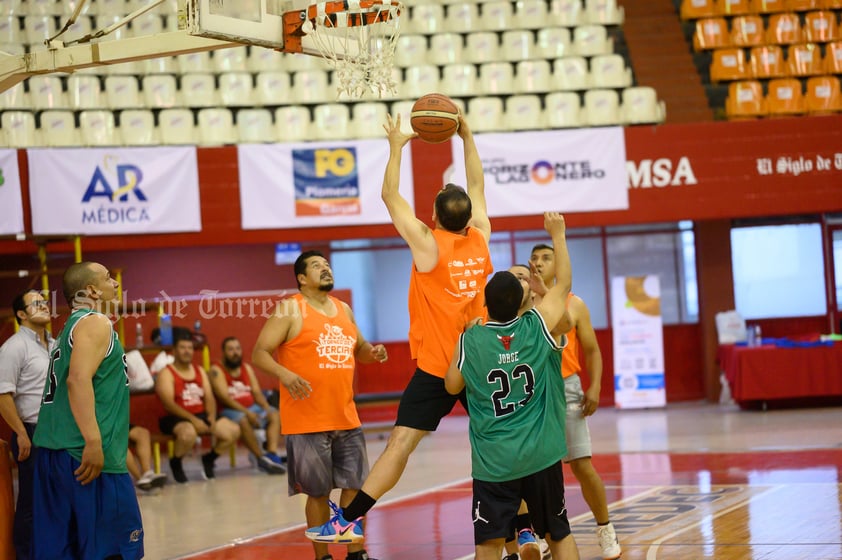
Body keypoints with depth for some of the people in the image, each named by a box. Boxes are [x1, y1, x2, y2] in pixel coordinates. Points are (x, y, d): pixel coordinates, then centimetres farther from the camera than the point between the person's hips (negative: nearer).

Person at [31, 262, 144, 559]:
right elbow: (79, 379, -21)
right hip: (84, 452, -9)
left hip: (55, 450, 9)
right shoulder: (95, 322, -7)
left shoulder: (72, 326, 22)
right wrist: (93, 442, -27)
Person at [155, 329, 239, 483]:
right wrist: (192, 419, -25)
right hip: (177, 419, -6)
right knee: (188, 433, -41)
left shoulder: (200, 371, 17)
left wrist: (211, 417, -11)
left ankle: (209, 459, 13)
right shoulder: (166, 374, -4)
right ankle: (176, 462, -7)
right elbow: (169, 404, -16)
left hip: (202, 416, 6)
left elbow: (209, 398, 10)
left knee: (233, 431, -13)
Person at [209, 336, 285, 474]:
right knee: (242, 420, -37)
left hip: (251, 408, 7)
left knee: (274, 414, -15)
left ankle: (272, 454, -29)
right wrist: (246, 412, -28)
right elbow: (225, 397, -18)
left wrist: (267, 409, -12)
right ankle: (262, 458, -32)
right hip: (230, 411, -7)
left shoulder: (247, 368, 14)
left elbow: (256, 392, 8)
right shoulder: (217, 370, -7)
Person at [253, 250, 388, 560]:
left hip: (347, 419, 6)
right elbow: (259, 353, -10)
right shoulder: (290, 310, -5)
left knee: (355, 486, 9)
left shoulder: (343, 309, 13)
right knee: (318, 493, 2)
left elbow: (358, 348, 26)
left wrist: (372, 352, 3)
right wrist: (284, 374, -28)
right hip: (307, 422, -6)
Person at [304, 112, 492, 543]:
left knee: (401, 442, -7)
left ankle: (349, 521, -9)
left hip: (437, 366, -4)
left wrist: (397, 147, 11)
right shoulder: (480, 240, 3)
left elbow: (390, 196, 1)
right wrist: (467, 138, 23)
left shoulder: (429, 245, -9)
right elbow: (477, 188, 18)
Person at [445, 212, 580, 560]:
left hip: (493, 462, -1)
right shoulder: (538, 327, -6)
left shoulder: (470, 341, -6)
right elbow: (564, 284, 9)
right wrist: (558, 234, 19)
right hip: (541, 456, 1)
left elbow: (452, 386, 9)